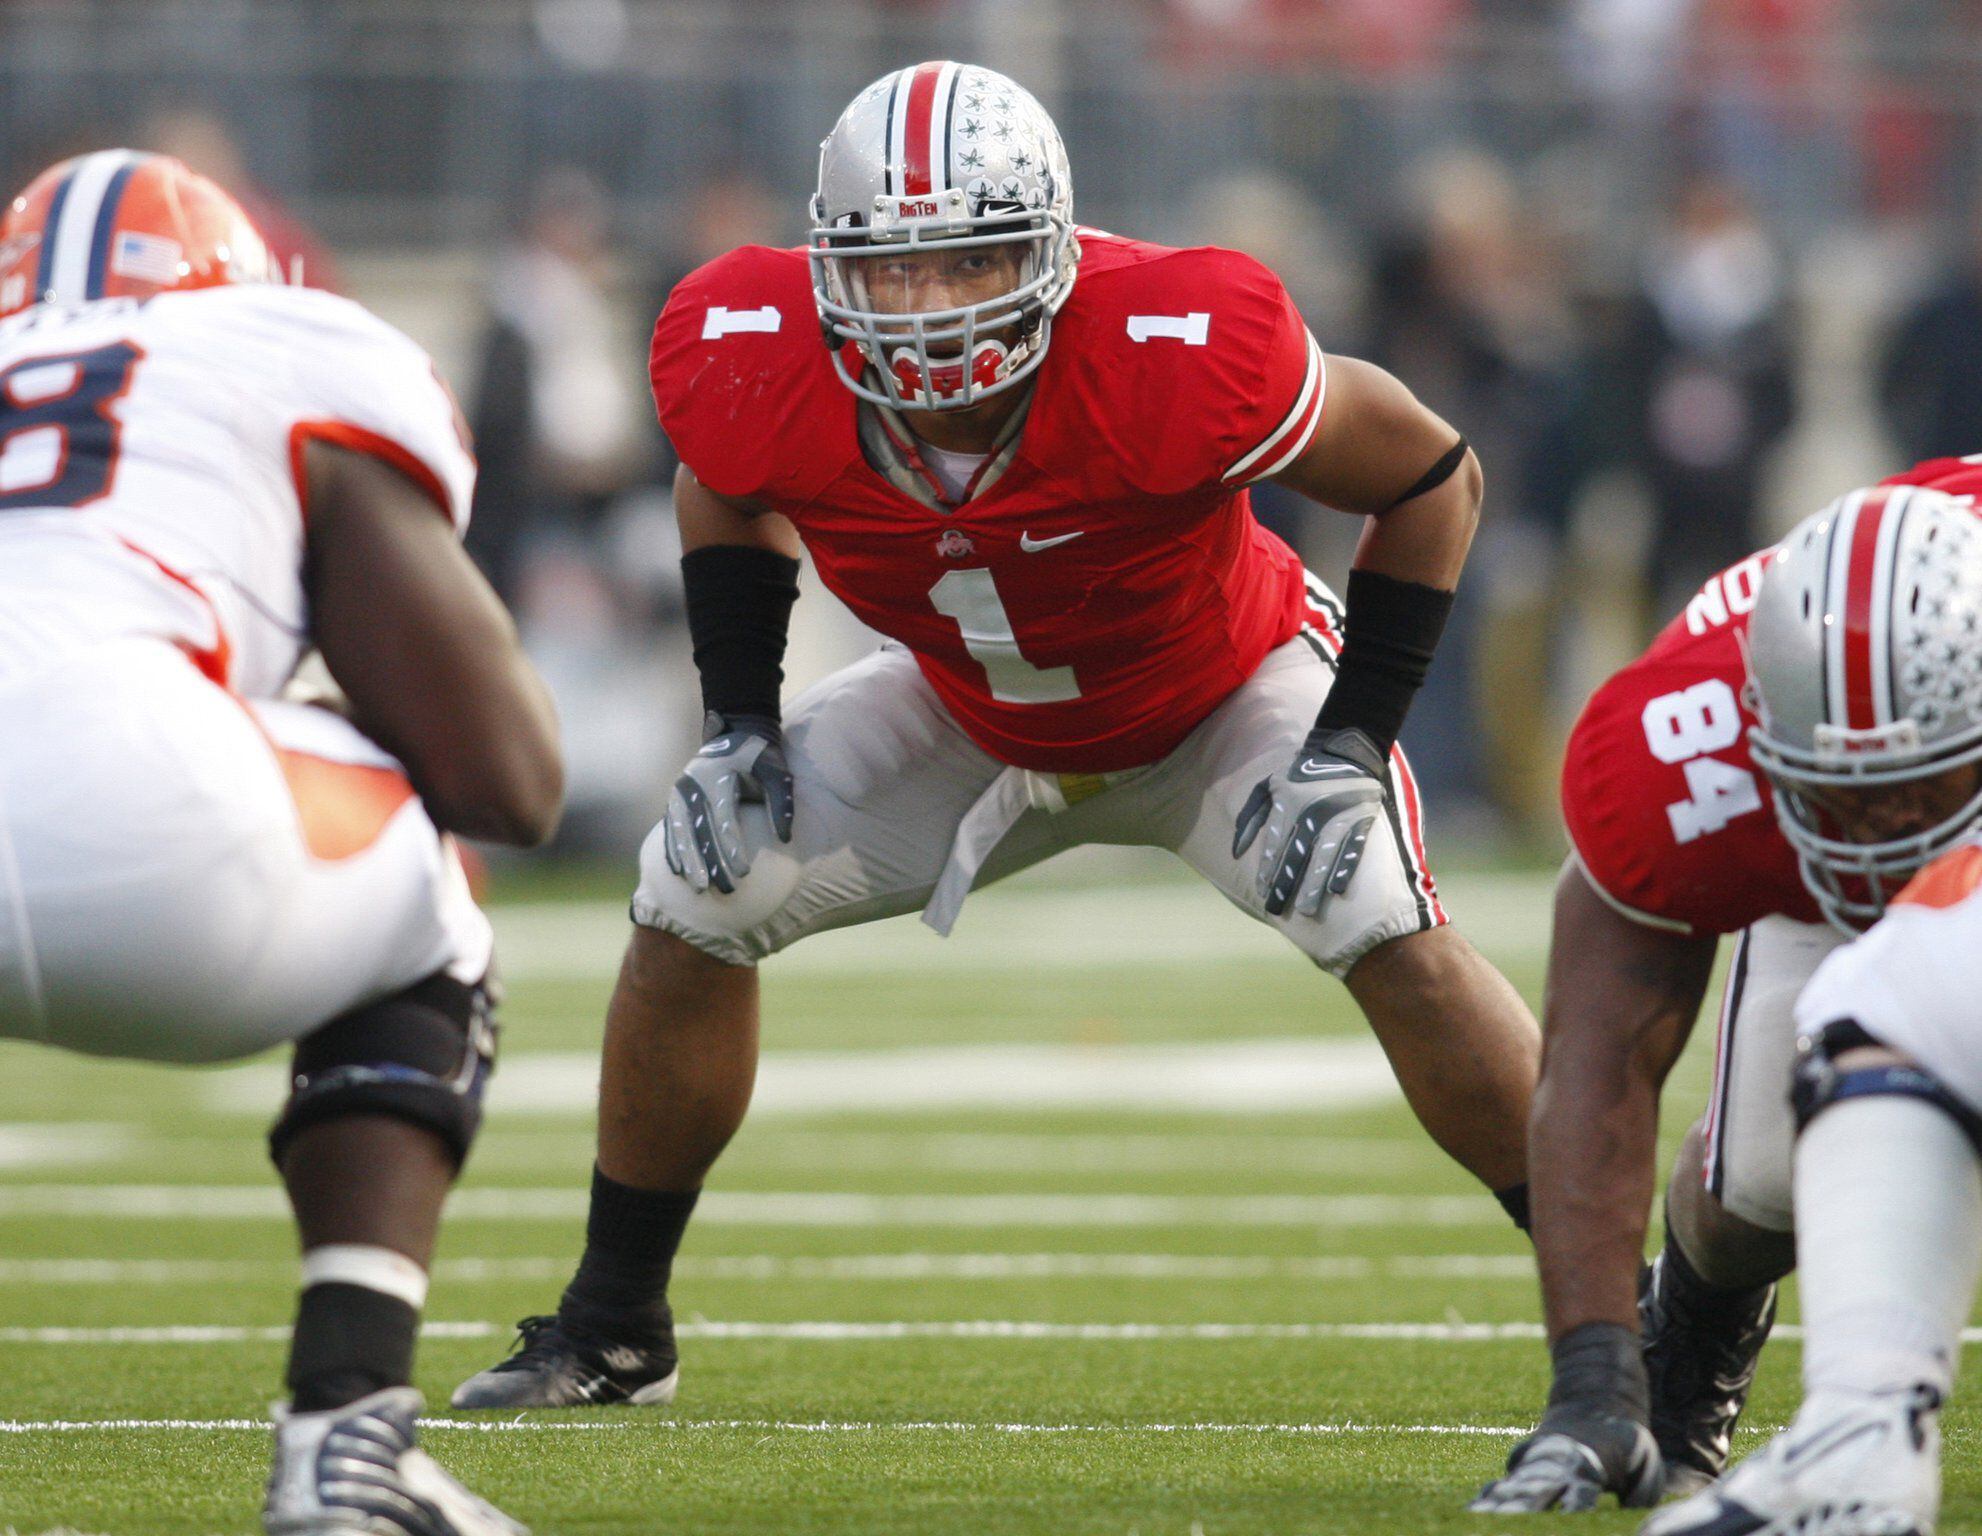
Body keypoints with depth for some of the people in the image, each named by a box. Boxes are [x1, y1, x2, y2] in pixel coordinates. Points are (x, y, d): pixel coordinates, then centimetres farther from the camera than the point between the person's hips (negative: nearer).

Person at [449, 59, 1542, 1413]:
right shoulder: (756, 372, -29)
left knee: (1396, 944, -26)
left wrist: (1354, 743, -24)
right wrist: (742, 722, -9)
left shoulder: (1174, 363, -41)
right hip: (972, 717, 4)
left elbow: (1433, 477, -23)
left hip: (1228, 691, -4)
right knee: (695, 899, -5)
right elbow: (726, 491, 0)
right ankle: (615, 1330, 13)